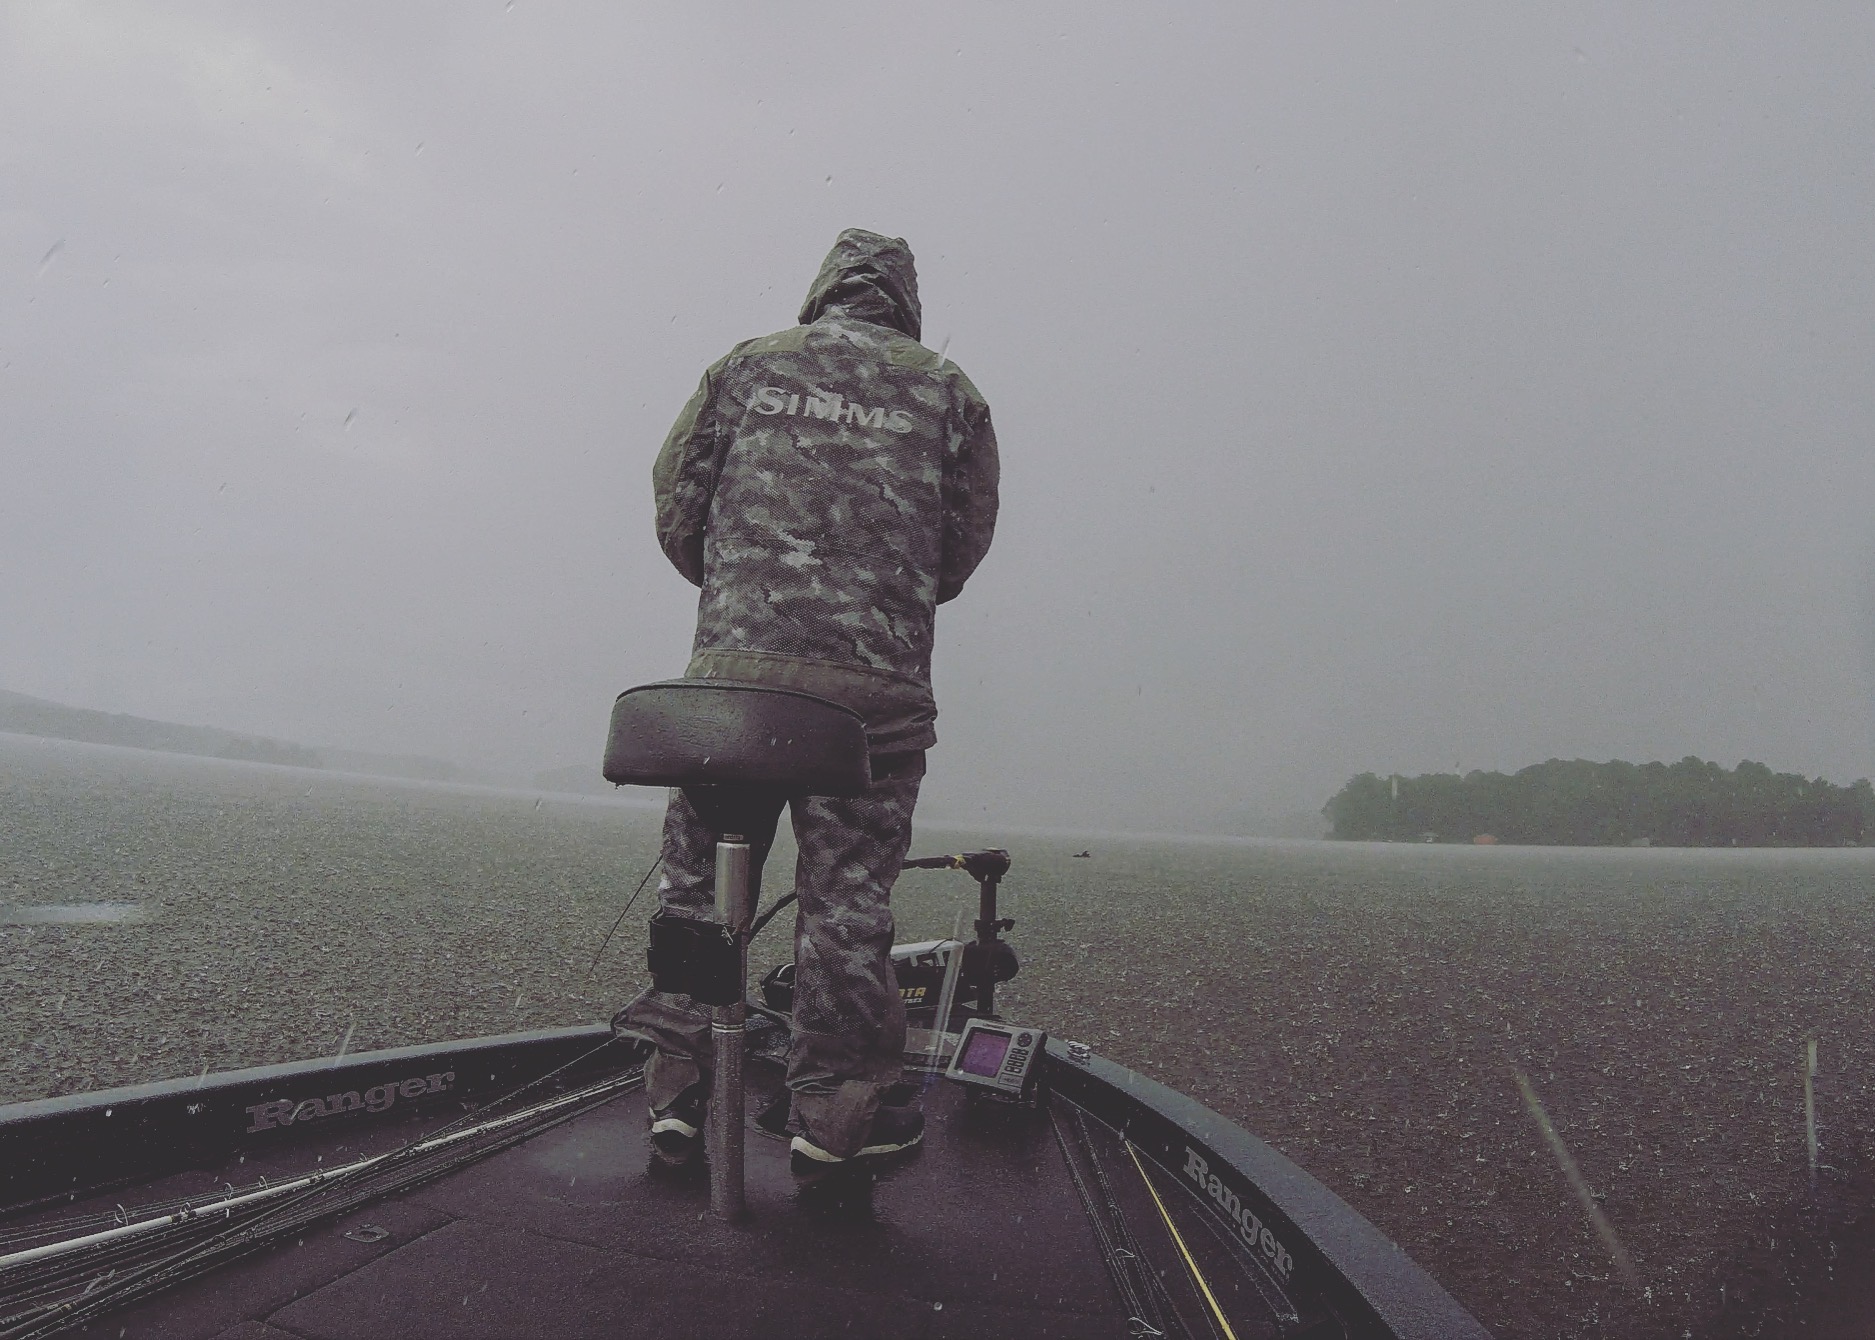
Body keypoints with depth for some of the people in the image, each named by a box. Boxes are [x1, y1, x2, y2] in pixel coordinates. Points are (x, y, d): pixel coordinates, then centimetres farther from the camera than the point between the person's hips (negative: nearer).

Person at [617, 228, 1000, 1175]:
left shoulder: (746, 367, 12)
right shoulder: (946, 389, 11)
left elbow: (676, 504, 9)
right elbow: (964, 544, 9)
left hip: (729, 669, 1)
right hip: (875, 685, -1)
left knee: (696, 878, 13)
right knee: (846, 894, 7)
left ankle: (674, 1092, 20)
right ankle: (832, 1110, 16)